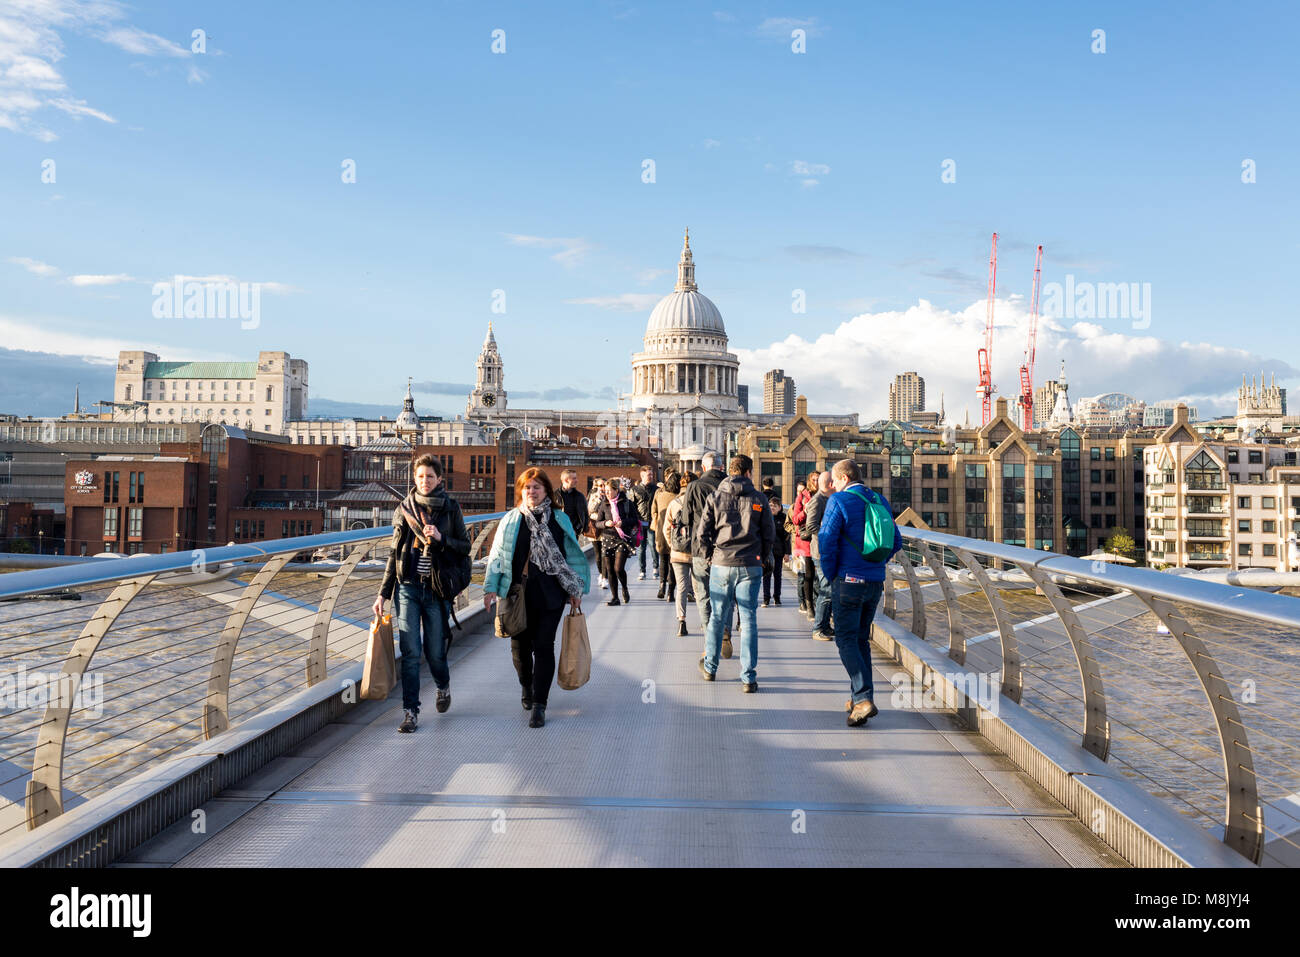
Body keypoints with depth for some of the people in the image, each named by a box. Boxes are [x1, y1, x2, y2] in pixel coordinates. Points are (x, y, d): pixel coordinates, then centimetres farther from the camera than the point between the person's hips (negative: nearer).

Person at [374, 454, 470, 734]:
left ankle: (443, 686, 37)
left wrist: (441, 538, -15)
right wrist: (383, 593, 7)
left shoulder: (451, 509, 2)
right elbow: (394, 554, 9)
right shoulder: (404, 509, 5)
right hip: (408, 587, 1)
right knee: (410, 651, -4)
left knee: (434, 651, 4)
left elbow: (465, 547, 4)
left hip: (437, 589, -1)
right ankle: (410, 711, 6)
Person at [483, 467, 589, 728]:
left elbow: (572, 555, 9)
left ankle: (539, 704, 1)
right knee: (520, 645, 8)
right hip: (517, 595, 1)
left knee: (544, 646, -4)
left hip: (550, 595, -1)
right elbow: (497, 555, 6)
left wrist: (575, 590, 7)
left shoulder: (560, 520, 6)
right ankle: (526, 686, 37)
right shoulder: (510, 520, 6)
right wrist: (491, 587, -2)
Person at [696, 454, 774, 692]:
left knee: (717, 617, 13)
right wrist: (763, 557, 18)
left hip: (721, 565, 1)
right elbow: (769, 533, 3)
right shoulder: (759, 499, 0)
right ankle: (748, 678, 1)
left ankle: (709, 668, 26)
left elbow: (702, 533, -1)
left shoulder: (715, 498, 1)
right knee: (749, 621, 2)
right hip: (750, 566, -1)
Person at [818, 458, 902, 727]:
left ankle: (863, 699, -15)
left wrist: (831, 576, -2)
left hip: (848, 581, -6)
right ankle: (860, 698, 18)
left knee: (847, 640, -2)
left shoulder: (839, 501, -10)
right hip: (876, 582, 6)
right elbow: (895, 541, 13)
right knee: (861, 639, 16)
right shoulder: (880, 501, 10)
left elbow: (826, 541, -15)